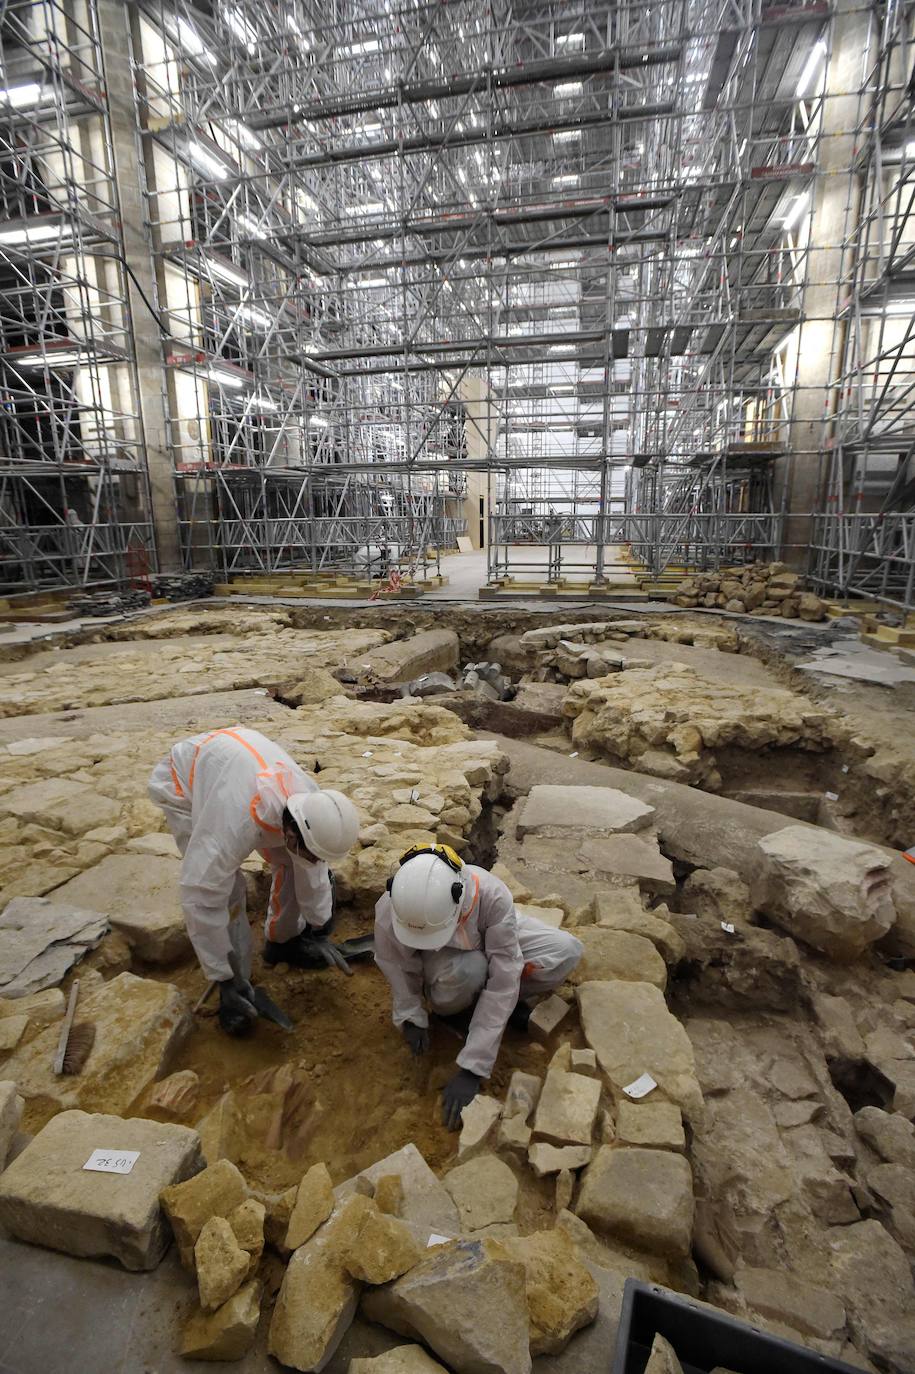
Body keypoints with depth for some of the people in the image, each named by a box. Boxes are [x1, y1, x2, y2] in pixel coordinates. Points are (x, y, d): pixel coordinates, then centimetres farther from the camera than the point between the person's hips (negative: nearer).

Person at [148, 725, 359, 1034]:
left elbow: (312, 870, -7)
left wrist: (320, 926, 4)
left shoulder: (311, 801, -26)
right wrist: (224, 980, -24)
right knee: (226, 887, -16)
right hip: (184, 784, -5)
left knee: (289, 863, 0)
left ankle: (283, 940, 24)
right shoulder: (234, 826, -45)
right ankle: (237, 986, 4)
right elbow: (201, 902, -34)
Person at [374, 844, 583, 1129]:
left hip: (492, 943, 1)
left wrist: (471, 1069, -36)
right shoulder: (389, 911, -35)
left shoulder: (492, 896, -41)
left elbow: (503, 981, -37)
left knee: (567, 950, -22)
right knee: (465, 970, -37)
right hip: (440, 964, 0)